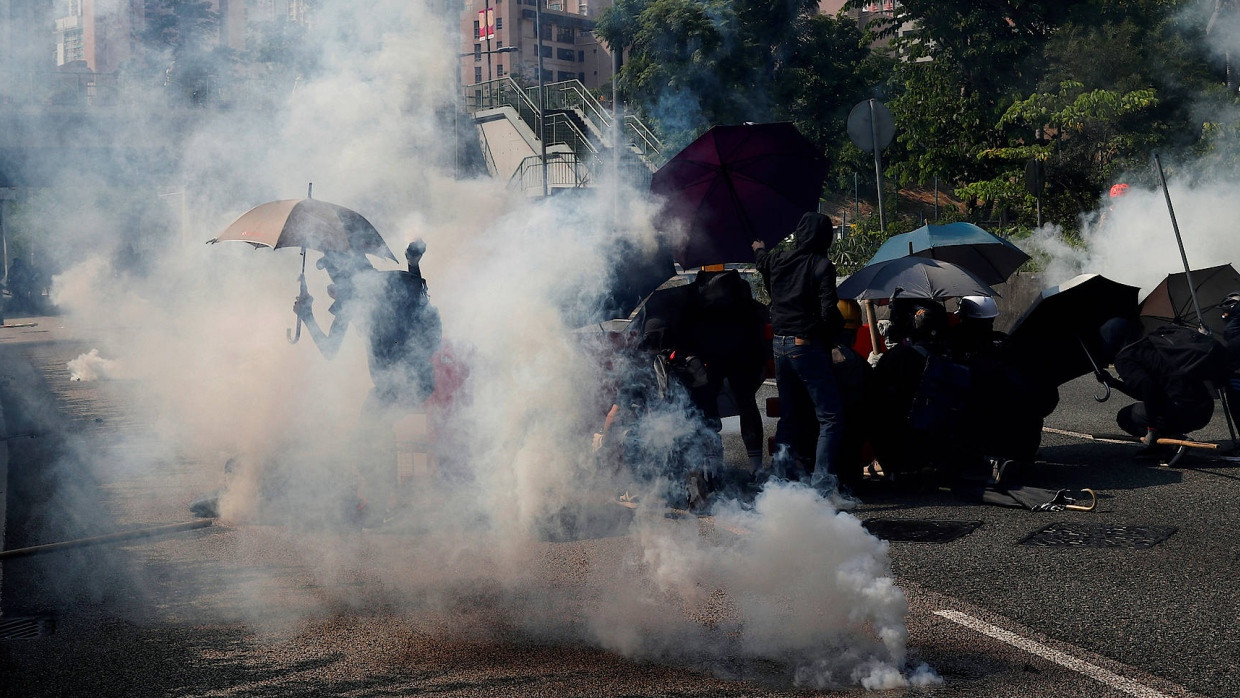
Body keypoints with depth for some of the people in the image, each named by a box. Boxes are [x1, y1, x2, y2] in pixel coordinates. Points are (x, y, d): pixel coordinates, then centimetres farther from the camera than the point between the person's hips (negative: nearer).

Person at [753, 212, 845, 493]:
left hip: (780, 345, 7)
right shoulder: (821, 265, -12)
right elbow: (829, 312, -18)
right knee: (830, 416, -3)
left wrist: (759, 249, 54)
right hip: (808, 346, -6)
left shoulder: (777, 260, 6)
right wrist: (839, 327, 3)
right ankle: (821, 482, -11)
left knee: (788, 412, 23)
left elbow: (762, 261, 31)